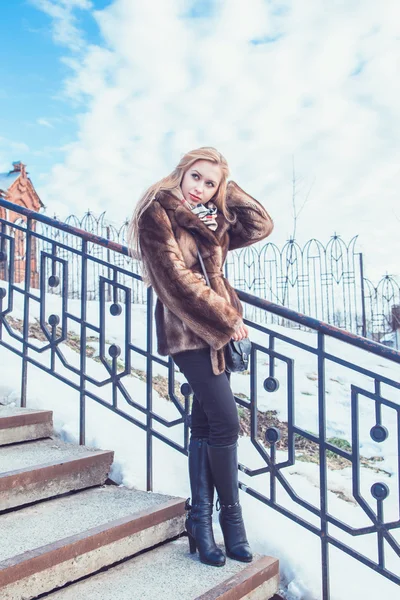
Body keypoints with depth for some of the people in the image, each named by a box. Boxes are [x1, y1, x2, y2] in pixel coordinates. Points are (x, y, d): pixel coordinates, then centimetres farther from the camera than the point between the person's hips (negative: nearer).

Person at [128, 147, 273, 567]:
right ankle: (231, 516, 10)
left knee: (206, 424, 8)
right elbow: (177, 279, -14)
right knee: (226, 422, -9)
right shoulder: (157, 214, -6)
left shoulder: (213, 221, 15)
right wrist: (227, 318, -11)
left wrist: (228, 188, 10)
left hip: (216, 328, 8)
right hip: (186, 329, -7)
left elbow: (261, 225, 15)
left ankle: (200, 522, 17)